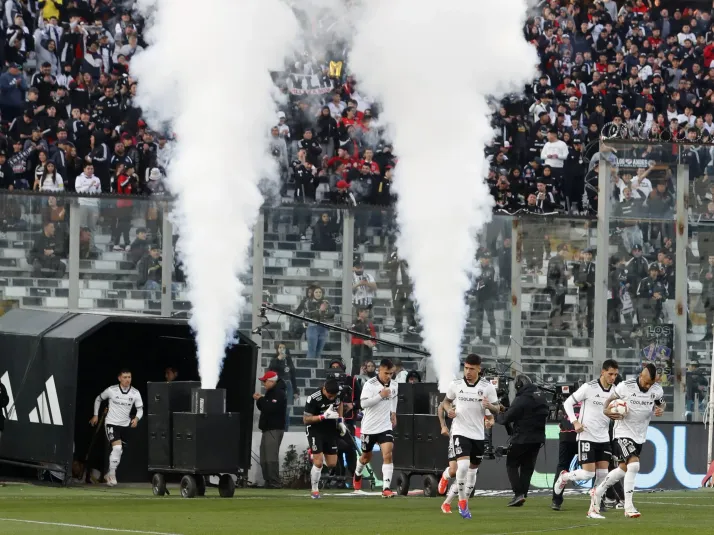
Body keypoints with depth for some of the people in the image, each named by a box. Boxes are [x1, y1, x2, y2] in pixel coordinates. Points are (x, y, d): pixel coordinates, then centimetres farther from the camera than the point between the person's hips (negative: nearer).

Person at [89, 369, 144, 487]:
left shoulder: (135, 393, -6)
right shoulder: (112, 390, -11)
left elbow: (140, 409, -1)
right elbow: (98, 399, 6)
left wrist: (136, 418, -21)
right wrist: (95, 415, 7)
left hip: (125, 425, 4)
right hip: (111, 423, -4)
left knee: (119, 452, 14)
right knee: (117, 447, -22)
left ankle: (110, 475, 31)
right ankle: (112, 475, -13)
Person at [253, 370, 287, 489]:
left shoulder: (279, 393, -13)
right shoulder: (270, 393, 19)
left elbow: (270, 408, -24)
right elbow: (264, 408, 23)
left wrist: (261, 400, -12)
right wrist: (259, 400, 5)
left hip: (275, 429, -11)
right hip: (267, 429, 11)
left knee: (271, 457, -16)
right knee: (264, 459, 10)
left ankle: (275, 483, -19)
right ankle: (268, 482, 13)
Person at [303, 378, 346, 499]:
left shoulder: (339, 392, -11)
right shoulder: (313, 398, -27)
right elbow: (306, 420, -23)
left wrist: (340, 421, 3)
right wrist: (324, 416, -34)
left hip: (331, 430, 5)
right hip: (315, 430, -5)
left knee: (332, 464, 6)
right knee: (318, 463, -14)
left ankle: (316, 454, 36)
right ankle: (314, 490, 4)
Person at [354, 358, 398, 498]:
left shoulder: (394, 385, 2)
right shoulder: (370, 384, -16)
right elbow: (363, 403, -24)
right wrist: (380, 396, -29)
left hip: (386, 427, 3)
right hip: (369, 427, -3)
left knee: (387, 455, -16)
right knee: (366, 457, 16)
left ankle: (386, 488, -19)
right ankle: (357, 474, 50)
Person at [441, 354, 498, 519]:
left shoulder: (487, 387, -1)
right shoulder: (456, 385, 1)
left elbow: (497, 408, 4)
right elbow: (446, 401, 17)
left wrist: (489, 406, -19)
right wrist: (449, 409, -6)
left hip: (478, 434, 2)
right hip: (460, 431, -2)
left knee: (473, 469, 12)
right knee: (463, 465, -21)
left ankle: (465, 502, 29)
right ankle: (462, 501, -7)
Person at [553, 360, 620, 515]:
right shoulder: (589, 387, -9)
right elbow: (568, 403, -2)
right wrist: (575, 422, -13)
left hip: (603, 438, 5)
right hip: (587, 437, -5)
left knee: (602, 474, -1)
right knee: (588, 474, -9)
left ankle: (594, 509, 7)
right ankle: (564, 477, 21)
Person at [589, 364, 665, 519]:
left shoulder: (657, 390, -5)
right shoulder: (625, 387, -15)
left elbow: (662, 403, 13)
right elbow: (610, 400, -2)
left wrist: (661, 409, -11)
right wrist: (607, 410, -24)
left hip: (640, 436, 6)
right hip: (623, 433, -6)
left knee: (623, 469, 14)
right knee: (633, 465, -21)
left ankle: (598, 492, 35)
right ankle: (628, 506, -15)